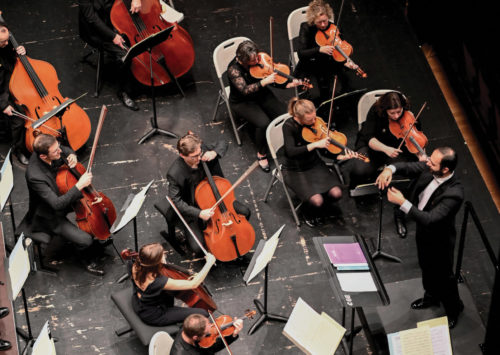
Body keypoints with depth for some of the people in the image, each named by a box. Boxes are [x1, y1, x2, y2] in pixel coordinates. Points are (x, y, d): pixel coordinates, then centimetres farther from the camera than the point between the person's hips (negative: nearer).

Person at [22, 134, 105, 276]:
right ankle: (86, 259, 18)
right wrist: (80, 185, -40)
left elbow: (66, 150, 5)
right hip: (50, 217, -8)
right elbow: (57, 204, -40)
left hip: (60, 195, 8)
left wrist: (71, 155, -19)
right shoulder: (35, 176, -40)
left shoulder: (48, 150, -19)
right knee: (85, 240, -16)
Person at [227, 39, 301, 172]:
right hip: (242, 102, -5)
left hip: (262, 95, 5)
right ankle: (261, 154, -5)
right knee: (263, 123, -30)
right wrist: (264, 82, -47)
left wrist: (288, 85, -19)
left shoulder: (259, 60, -11)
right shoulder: (234, 69, -26)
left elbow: (272, 80, -2)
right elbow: (245, 90, -38)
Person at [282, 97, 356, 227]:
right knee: (317, 201, -25)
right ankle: (309, 214, 12)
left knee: (336, 193, -18)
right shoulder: (289, 126, -21)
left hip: (314, 165, 4)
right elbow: (291, 152, -34)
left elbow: (323, 149, -2)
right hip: (295, 171, -4)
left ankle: (326, 207, 18)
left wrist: (341, 156, -20)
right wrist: (315, 144, -39)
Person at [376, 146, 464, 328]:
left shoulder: (454, 193, -41)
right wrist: (390, 169, -30)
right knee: (426, 267, 31)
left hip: (439, 240, -7)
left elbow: (429, 219, -42)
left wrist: (402, 203, -45)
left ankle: (454, 308, 47)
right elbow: (408, 167, -7)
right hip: (423, 231, 7)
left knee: (443, 276, 18)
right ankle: (431, 296, 60)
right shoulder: (429, 168, -21)